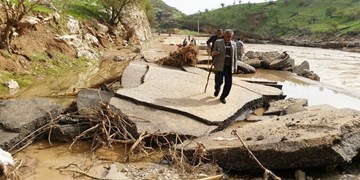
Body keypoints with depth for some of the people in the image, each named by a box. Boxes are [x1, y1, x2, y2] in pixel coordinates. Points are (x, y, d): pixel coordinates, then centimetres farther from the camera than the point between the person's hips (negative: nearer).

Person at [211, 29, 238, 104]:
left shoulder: (233, 44, 9)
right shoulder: (218, 42, 0)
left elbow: (235, 56, 12)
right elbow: (212, 53, 4)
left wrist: (235, 67, 8)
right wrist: (214, 53, -19)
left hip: (229, 67, 3)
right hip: (220, 66, -2)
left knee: (228, 83, -1)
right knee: (219, 81, -5)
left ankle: (223, 97, 18)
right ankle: (217, 89, 31)